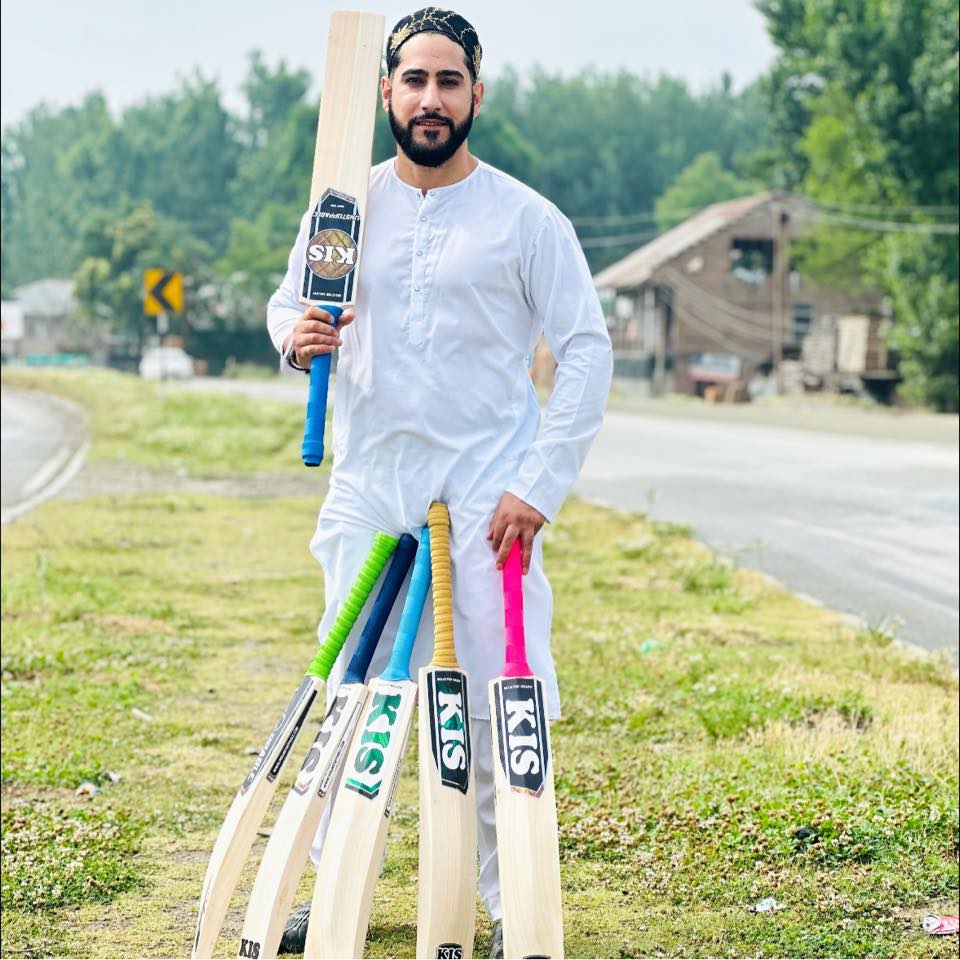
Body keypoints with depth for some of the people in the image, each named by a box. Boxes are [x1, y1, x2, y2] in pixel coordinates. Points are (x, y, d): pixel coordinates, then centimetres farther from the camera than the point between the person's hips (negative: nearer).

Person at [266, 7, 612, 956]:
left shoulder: (525, 218, -3)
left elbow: (588, 351, -3)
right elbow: (287, 300, 19)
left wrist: (541, 485, -11)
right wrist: (295, 333, -7)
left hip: (486, 494, -3)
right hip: (369, 487, 3)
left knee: (501, 703, -7)